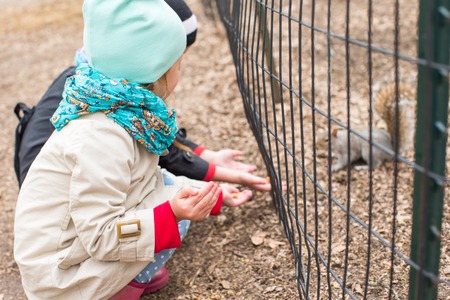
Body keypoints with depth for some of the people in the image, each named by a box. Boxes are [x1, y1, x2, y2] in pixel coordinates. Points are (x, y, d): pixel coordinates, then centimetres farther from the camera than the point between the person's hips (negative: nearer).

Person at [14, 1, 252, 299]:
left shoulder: (132, 112, -3)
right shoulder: (102, 139, -30)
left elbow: (157, 182, 8)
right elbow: (101, 237, -27)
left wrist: (213, 195, 11)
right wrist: (171, 214, -34)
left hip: (81, 238, 9)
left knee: (166, 185, 6)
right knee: (175, 215, -13)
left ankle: (129, 274, 5)